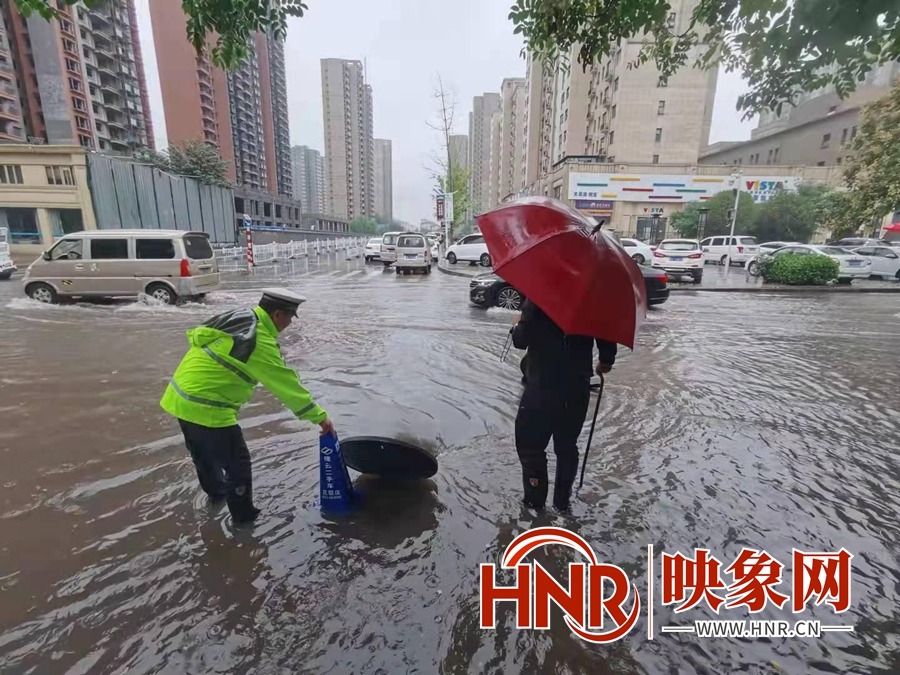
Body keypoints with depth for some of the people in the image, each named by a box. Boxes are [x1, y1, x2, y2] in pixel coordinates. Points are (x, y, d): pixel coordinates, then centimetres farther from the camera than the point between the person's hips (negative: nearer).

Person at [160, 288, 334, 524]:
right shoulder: (260, 342, -23)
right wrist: (320, 417, -13)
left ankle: (216, 490, 54)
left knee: (204, 453, 30)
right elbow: (287, 385, -20)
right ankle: (243, 514, 24)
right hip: (206, 407, -10)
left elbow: (194, 335, 16)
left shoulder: (237, 317, 4)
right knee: (237, 462, 8)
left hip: (181, 397, 10)